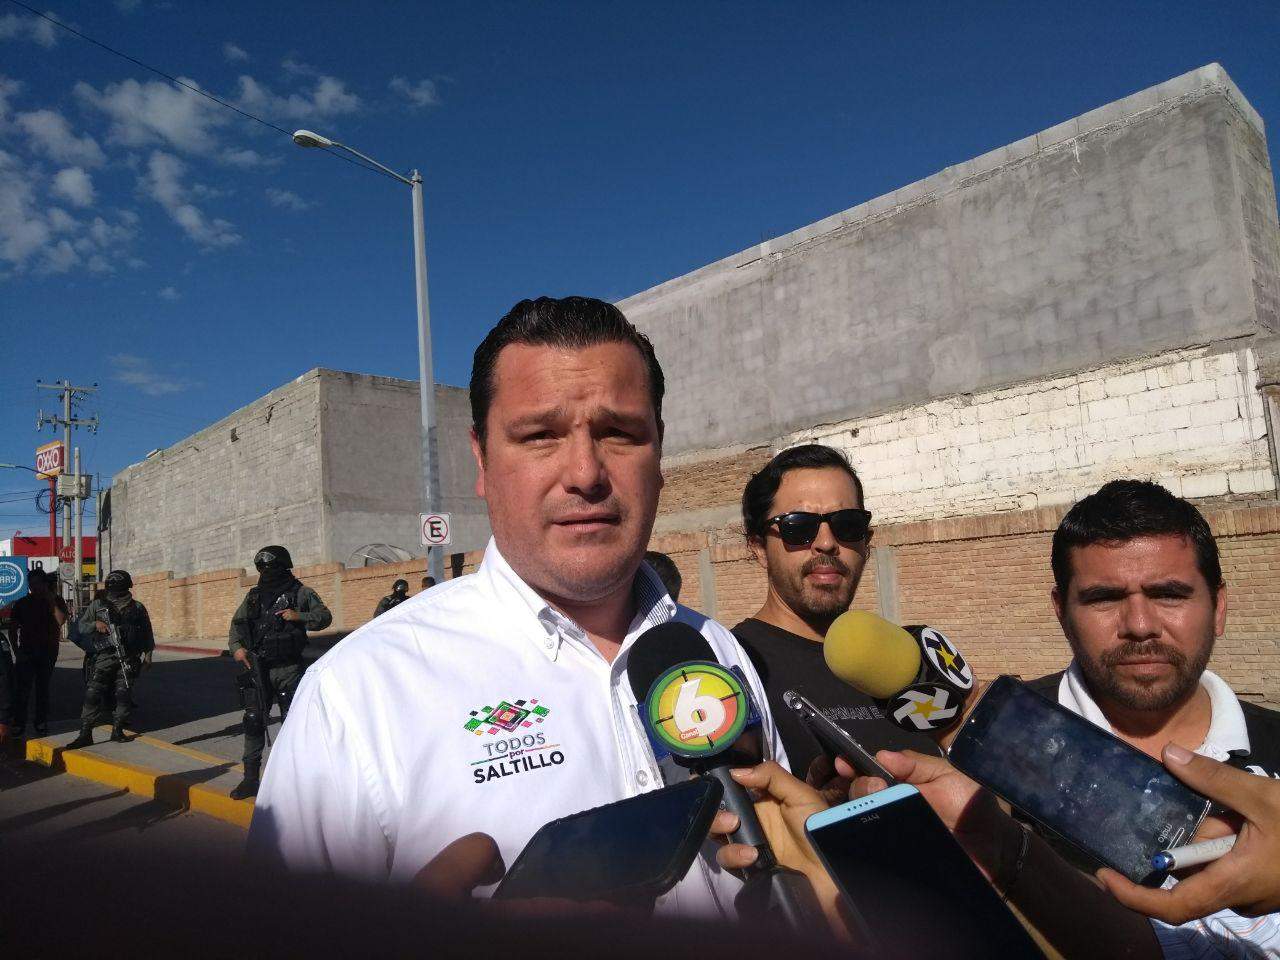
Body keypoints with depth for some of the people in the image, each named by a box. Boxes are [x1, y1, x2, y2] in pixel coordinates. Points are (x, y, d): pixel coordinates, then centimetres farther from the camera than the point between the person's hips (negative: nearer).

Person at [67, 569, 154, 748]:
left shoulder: (137, 608, 8)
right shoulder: (97, 605, 7)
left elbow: (147, 632, 13)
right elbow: (81, 626, 10)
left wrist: (148, 653, 10)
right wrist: (95, 624, -11)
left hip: (128, 658, 0)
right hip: (103, 657, 0)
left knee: (124, 694, 1)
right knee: (93, 693, -7)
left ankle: (117, 730, 13)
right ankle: (85, 734, -3)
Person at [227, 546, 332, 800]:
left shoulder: (300, 593, -3)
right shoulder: (254, 595, 10)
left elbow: (325, 616, -6)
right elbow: (237, 623, 13)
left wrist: (299, 616, -21)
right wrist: (236, 647, -4)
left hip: (288, 670, -4)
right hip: (257, 668, 4)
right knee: (253, 721, 4)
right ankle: (251, 778, 15)